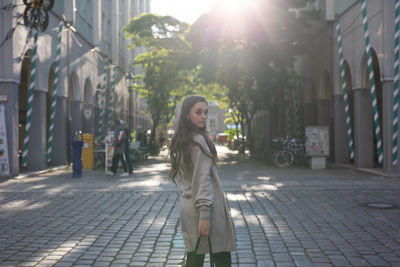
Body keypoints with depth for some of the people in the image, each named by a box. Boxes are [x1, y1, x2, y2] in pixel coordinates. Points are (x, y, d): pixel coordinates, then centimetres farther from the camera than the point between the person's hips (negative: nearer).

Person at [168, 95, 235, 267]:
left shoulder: (180, 141, 14)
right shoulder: (198, 140, -14)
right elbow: (203, 179, -18)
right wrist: (204, 215, -20)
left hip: (187, 206, 9)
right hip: (204, 208, -9)